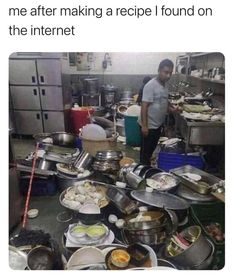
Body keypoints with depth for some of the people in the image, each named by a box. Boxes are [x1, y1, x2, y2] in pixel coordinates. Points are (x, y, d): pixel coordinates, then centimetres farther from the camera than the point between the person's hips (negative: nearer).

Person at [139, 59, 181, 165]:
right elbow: (144, 106, -21)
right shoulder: (151, 85, -19)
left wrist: (171, 109, -2)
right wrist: (144, 126, -23)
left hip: (158, 125, 9)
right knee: (145, 151, 6)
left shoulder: (165, 85, 7)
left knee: (152, 149, 21)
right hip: (149, 126, -8)